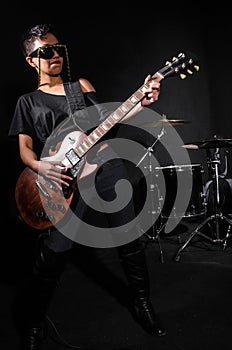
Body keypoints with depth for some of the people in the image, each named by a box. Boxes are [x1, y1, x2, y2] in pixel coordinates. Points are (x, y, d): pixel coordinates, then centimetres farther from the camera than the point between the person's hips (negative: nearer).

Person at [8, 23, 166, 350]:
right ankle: (34, 322, 11)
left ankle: (141, 302, 28)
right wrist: (40, 166, -16)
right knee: (53, 252, -12)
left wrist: (140, 104, -6)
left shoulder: (82, 85, 17)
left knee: (130, 238, 5)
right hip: (66, 177, -2)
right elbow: (24, 148, 7)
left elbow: (104, 120, 10)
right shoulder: (28, 101, 13)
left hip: (107, 162, 3)